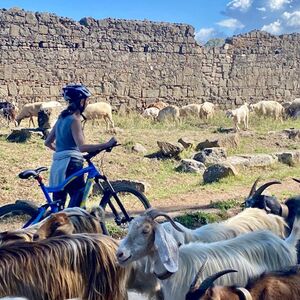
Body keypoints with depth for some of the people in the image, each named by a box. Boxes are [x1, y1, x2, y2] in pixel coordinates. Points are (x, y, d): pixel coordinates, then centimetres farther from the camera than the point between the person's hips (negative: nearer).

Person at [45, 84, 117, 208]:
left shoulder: (62, 118, 15)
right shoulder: (74, 120, -10)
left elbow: (48, 142, 21)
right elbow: (82, 146, -22)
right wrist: (107, 144, -23)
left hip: (57, 165, 9)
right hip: (71, 165, -9)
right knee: (79, 200, -8)